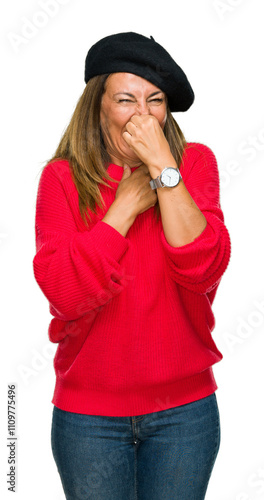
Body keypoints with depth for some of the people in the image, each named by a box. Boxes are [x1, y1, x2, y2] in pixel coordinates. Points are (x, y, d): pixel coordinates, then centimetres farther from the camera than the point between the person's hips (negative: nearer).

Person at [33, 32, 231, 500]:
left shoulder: (195, 162, -3)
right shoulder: (62, 177, -5)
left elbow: (204, 270, -18)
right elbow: (64, 295, -18)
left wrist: (163, 167, -20)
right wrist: (128, 203, -16)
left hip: (186, 408, 1)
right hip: (89, 414, 0)